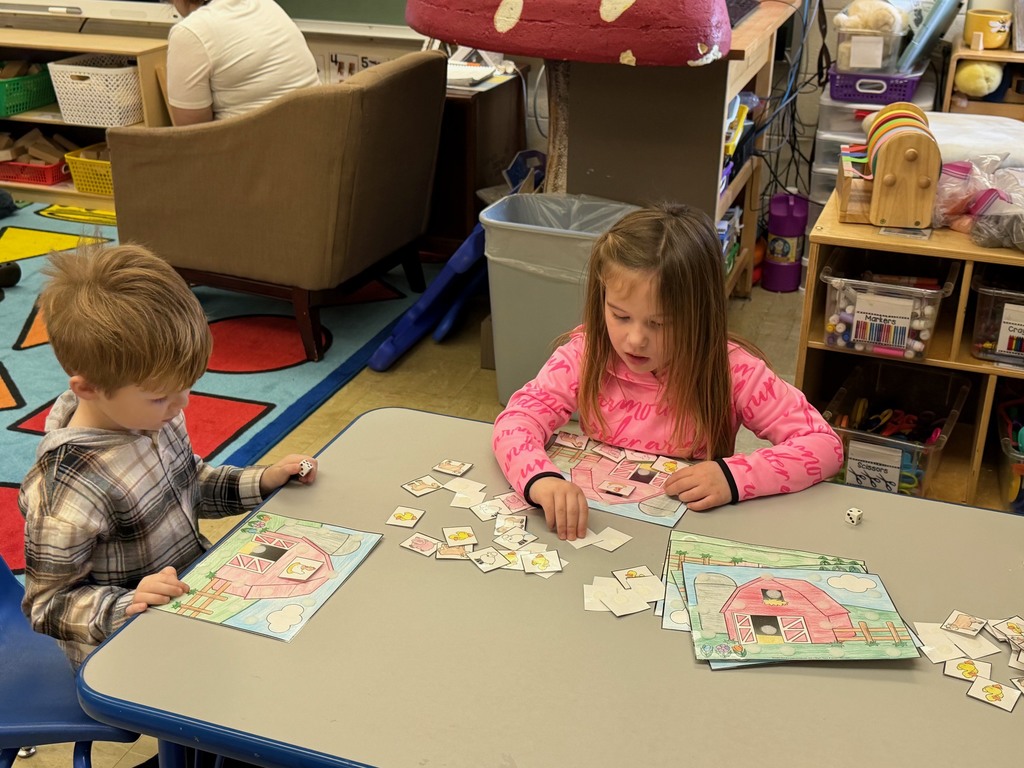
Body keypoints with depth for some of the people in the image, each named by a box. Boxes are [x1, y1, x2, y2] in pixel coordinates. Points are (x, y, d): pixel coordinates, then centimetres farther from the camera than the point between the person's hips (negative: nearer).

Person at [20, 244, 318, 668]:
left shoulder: (154, 414, -5)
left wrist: (262, 481, 1)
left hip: (199, 585, 8)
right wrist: (128, 606, -34)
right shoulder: (65, 492, -29)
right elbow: (47, 605, -18)